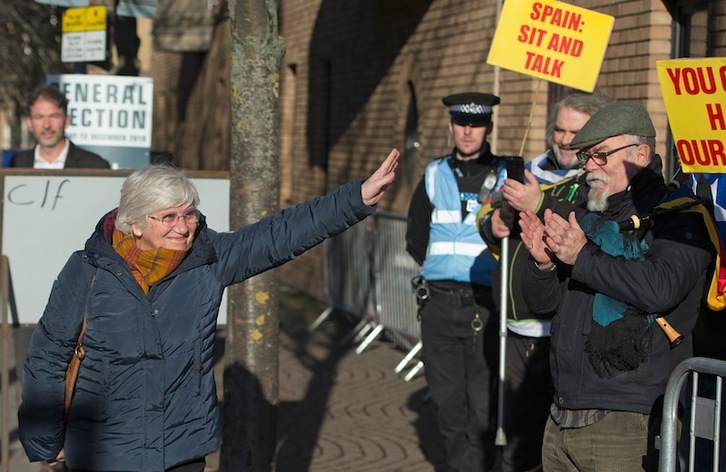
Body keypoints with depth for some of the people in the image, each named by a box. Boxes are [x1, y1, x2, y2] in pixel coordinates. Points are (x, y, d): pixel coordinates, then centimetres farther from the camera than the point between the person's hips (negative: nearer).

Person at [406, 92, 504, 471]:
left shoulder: (508, 177, 2)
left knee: (483, 404, -6)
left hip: (485, 305, -3)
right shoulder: (434, 176, 11)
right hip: (438, 302, 4)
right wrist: (442, 268, 7)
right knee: (447, 398, 9)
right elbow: (415, 240, 17)